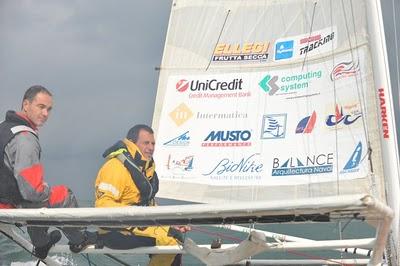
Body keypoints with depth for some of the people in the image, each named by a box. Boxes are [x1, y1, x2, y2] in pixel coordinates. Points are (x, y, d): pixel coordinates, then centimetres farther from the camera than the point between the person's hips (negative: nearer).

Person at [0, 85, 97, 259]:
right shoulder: (25, 139, -29)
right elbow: (32, 191, -31)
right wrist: (49, 192, -9)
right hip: (16, 206, -9)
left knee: (38, 202, 35)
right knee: (64, 196, 8)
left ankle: (41, 245, 52)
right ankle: (78, 241, 27)